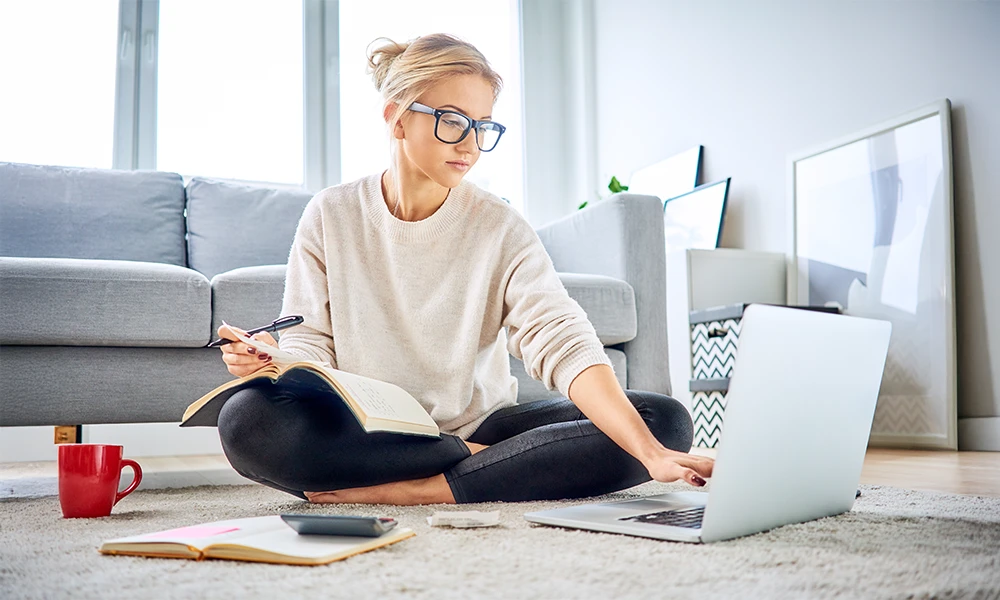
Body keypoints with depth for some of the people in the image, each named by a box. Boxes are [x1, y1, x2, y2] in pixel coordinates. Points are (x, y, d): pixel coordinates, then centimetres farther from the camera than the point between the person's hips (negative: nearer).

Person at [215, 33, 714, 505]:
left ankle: (413, 491, -22)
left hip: (478, 426, 0)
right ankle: (491, 464, -15)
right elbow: (309, 346, 0)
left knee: (663, 418, -19)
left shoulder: (500, 229, -4)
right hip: (363, 434, 0)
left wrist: (651, 452, -31)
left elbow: (563, 344, -17)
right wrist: (269, 360, -26)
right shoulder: (331, 217, 0)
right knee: (247, 420, -32)